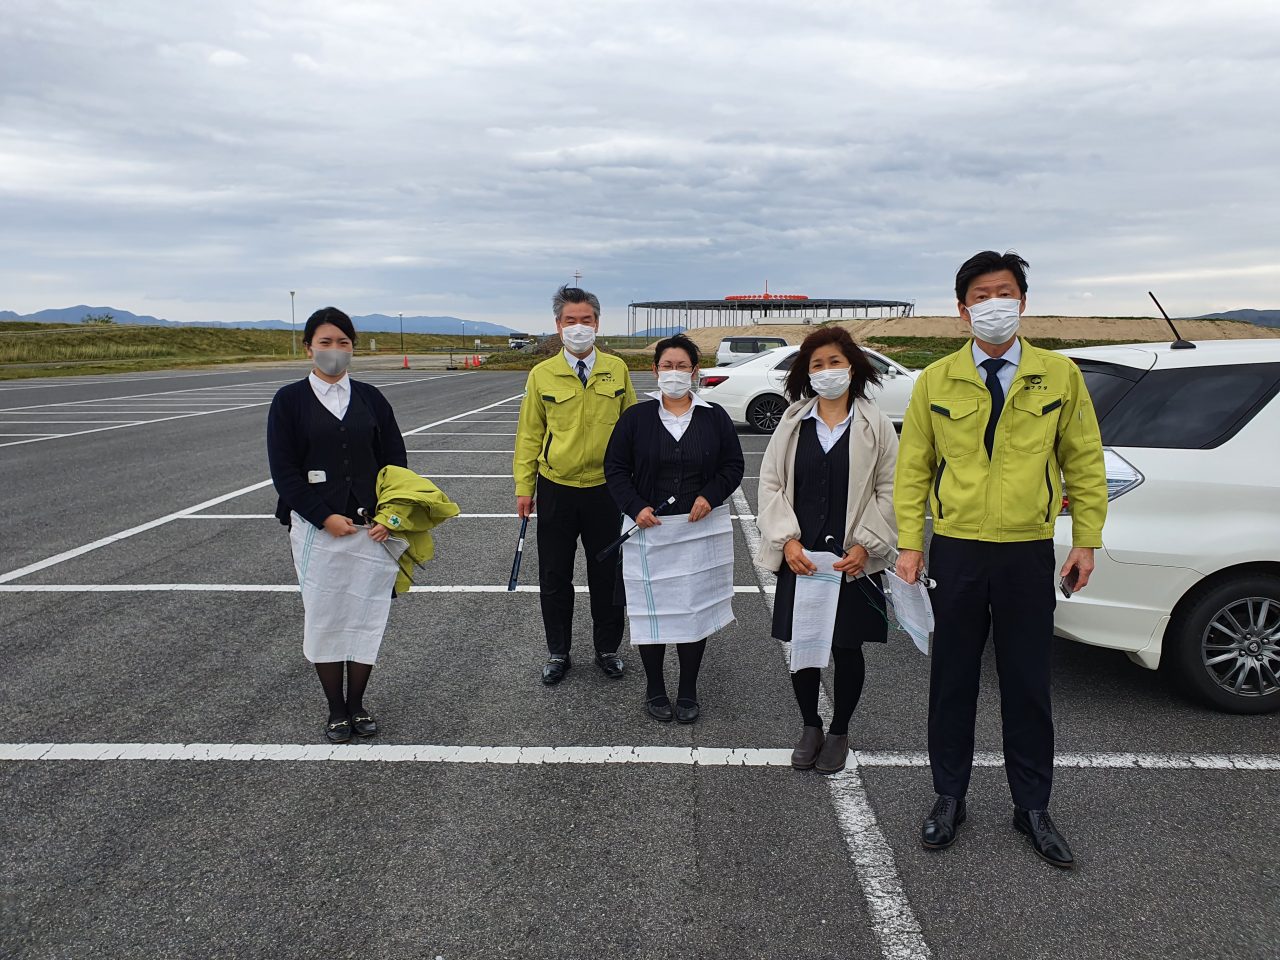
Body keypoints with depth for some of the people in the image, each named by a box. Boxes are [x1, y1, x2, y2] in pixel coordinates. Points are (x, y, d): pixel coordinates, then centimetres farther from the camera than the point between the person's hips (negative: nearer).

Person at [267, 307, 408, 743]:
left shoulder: (370, 398, 7)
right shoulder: (290, 400, 0)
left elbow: (395, 460, 7)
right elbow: (283, 470, -4)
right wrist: (324, 516, -13)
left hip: (372, 527, 2)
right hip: (317, 528, -2)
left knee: (366, 616, 6)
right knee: (324, 617, 6)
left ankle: (357, 704, 23)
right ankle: (336, 709, 21)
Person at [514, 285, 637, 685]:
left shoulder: (617, 370, 1)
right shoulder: (542, 374, -1)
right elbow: (529, 434, 2)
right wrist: (524, 487, -1)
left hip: (605, 488, 0)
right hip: (556, 490, 0)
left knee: (607, 575, 11)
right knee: (554, 578, 9)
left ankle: (607, 648, 29)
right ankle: (558, 653, 26)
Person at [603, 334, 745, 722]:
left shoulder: (714, 417, 4)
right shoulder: (636, 417, 2)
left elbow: (733, 465, 6)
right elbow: (615, 468, 2)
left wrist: (710, 497, -11)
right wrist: (635, 507, -13)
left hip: (700, 530, 1)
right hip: (650, 530, 0)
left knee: (695, 609, 7)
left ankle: (688, 692, 23)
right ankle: (654, 689, 24)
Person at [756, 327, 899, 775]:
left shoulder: (875, 425, -1)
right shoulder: (792, 422, 4)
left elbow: (890, 492, -1)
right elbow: (771, 483, 3)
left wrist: (865, 546, -11)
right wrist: (787, 539, -9)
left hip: (853, 559, -1)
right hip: (799, 556, 2)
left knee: (848, 649, 8)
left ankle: (839, 732, 29)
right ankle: (810, 727, 30)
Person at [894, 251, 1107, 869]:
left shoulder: (1059, 375, 2)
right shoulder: (936, 381, 2)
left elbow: (1084, 461, 6)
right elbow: (913, 466, 4)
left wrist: (1086, 539, 2)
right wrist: (909, 543, -1)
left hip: (1028, 553, 0)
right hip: (956, 551, 0)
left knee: (1028, 685, 10)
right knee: (952, 682, 10)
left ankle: (1032, 808, 27)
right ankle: (949, 799, 27)